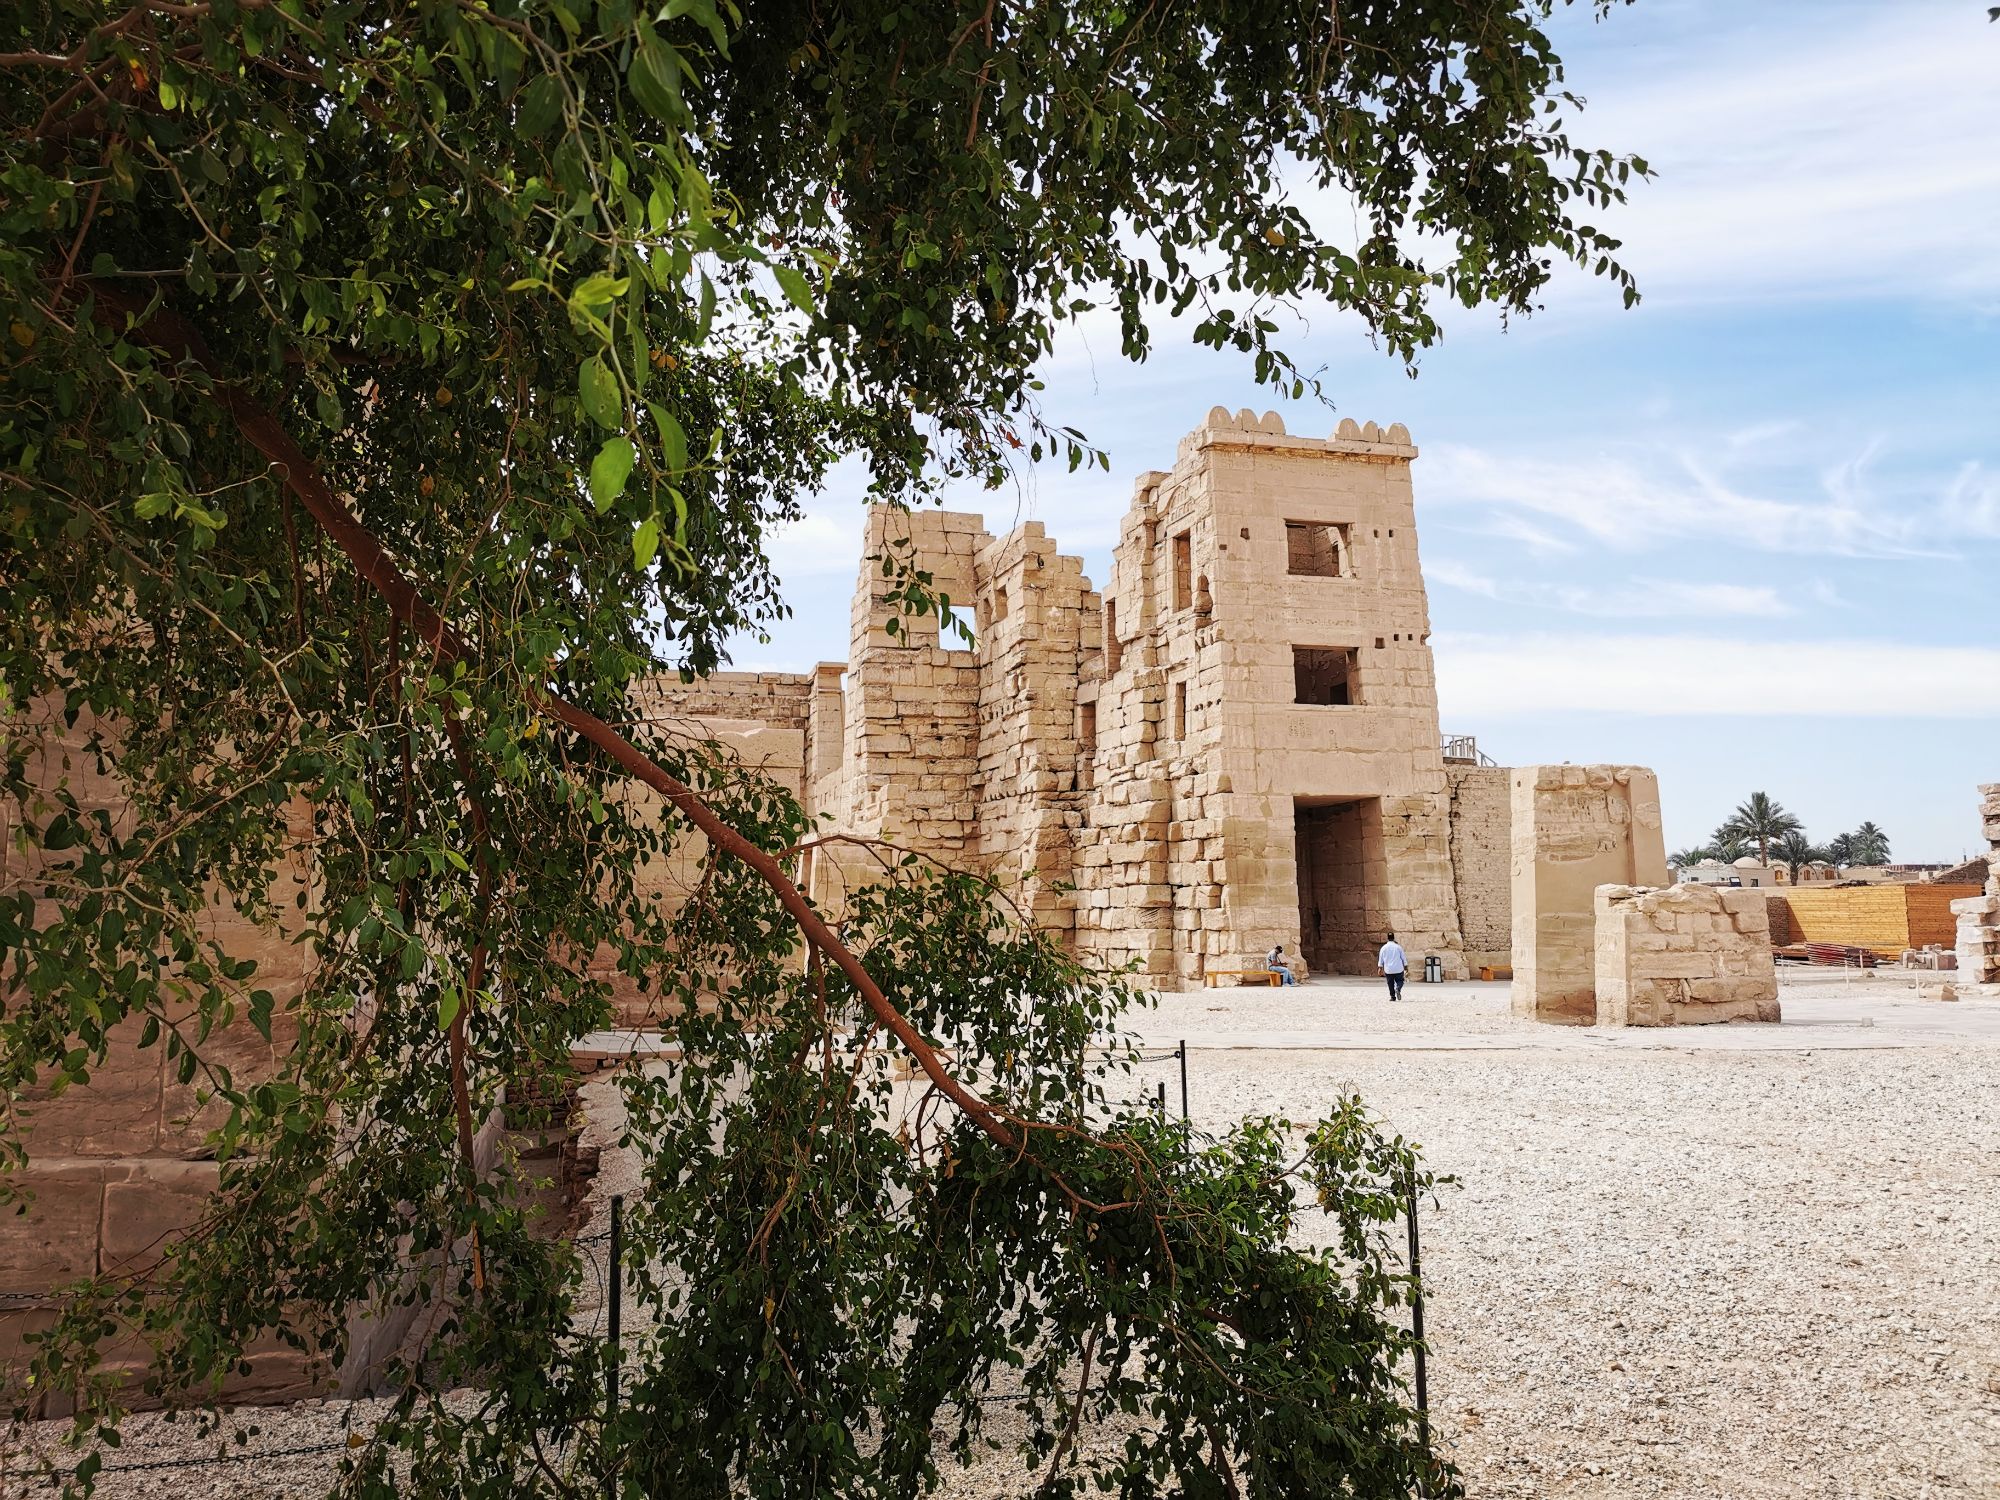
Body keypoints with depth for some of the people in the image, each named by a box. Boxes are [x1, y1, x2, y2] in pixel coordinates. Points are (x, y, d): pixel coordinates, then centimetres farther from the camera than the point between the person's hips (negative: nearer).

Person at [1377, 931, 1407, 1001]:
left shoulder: (1384, 948, 1)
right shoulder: (1398, 947, -2)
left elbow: (1380, 959, 5)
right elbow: (1403, 957, 2)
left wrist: (1380, 968, 12)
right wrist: (1406, 967, 10)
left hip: (1388, 970, 1)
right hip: (1398, 969, -1)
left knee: (1391, 983, 8)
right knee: (1399, 981, 9)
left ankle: (1392, 996, 6)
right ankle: (1398, 989, -20)